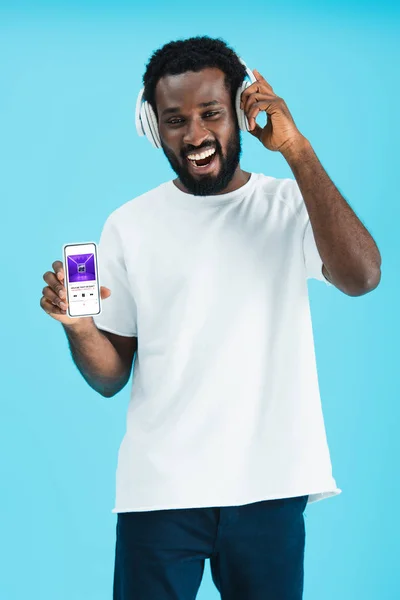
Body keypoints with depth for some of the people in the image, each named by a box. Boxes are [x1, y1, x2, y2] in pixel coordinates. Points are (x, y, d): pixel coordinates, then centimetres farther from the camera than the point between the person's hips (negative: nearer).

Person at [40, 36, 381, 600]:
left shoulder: (290, 205, 2)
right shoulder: (129, 226, 4)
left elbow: (361, 276, -19)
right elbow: (110, 378, 5)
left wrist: (295, 149, -18)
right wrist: (78, 326, -17)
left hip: (267, 486, 0)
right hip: (159, 490, 1)